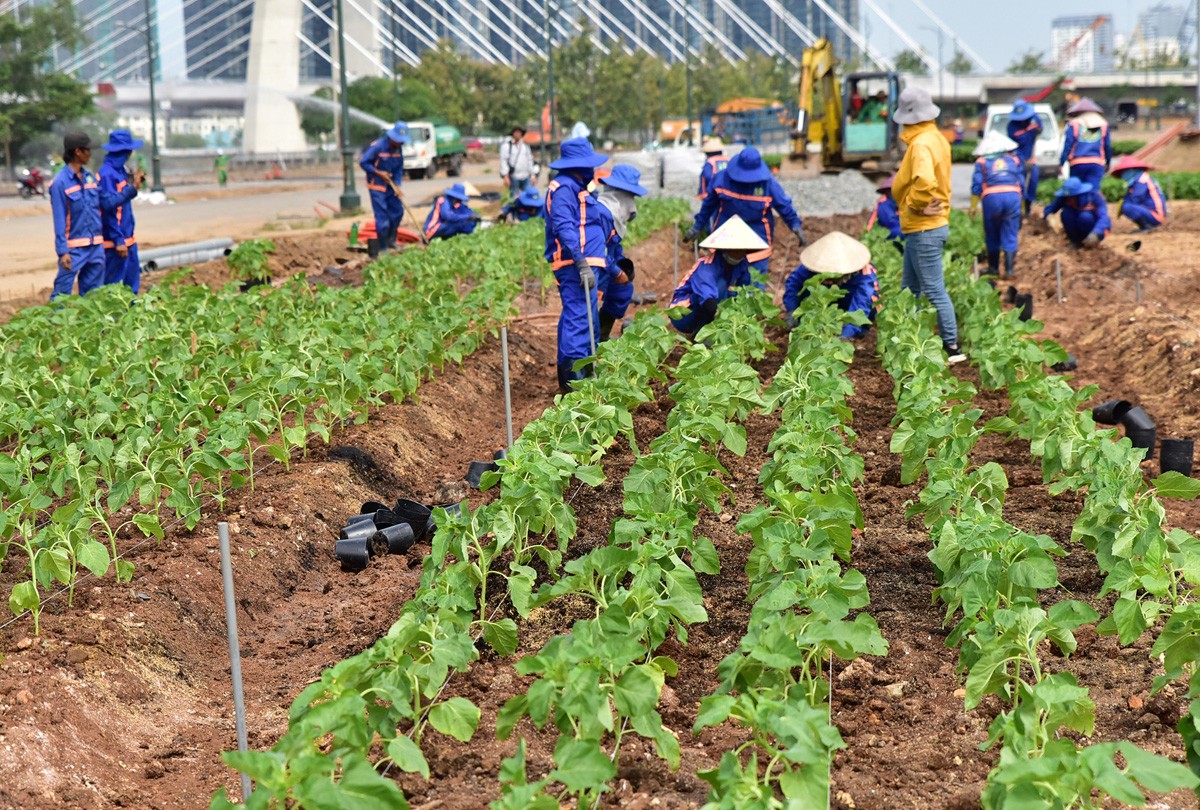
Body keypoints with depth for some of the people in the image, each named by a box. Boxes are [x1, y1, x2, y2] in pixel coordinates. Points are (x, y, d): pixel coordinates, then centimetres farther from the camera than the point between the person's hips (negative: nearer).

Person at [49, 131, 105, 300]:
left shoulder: (91, 177, 10)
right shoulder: (60, 182, -10)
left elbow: (102, 206, 12)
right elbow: (59, 219, -11)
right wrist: (62, 251, -15)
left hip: (96, 246, 7)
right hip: (74, 248, -6)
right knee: (62, 293, -6)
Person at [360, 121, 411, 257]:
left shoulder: (398, 149, 1)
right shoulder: (378, 146, -20)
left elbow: (399, 169, 6)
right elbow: (363, 162, -17)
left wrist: (397, 185, -6)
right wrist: (378, 173, -19)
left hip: (390, 185, 7)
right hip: (377, 186, -7)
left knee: (397, 212, 10)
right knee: (382, 216, -9)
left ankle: (390, 241, 27)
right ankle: (382, 248, -1)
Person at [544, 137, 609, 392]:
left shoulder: (574, 186, 20)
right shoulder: (564, 187, -13)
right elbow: (564, 229, -23)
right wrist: (582, 264, -28)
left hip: (581, 264, 11)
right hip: (574, 265, -11)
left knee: (574, 318, 14)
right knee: (579, 318, -14)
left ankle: (568, 376, 20)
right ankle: (573, 379, -17)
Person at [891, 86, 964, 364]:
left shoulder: (921, 144, -20)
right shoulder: (936, 138, 12)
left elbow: (924, 182, -37)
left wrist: (915, 204, -21)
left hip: (924, 230, -10)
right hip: (923, 228, 10)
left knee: (934, 291, -4)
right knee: (910, 289, 18)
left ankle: (952, 348, 1)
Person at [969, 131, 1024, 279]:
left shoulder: (982, 162, 16)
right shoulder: (1014, 160, 21)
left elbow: (976, 186, 7)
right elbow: (1022, 184, 18)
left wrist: (973, 207, 13)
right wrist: (1021, 206, 27)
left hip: (991, 197, -1)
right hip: (1013, 195, 1)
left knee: (992, 236, 12)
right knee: (1010, 236, 4)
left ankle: (993, 268, 19)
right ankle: (1008, 270, -3)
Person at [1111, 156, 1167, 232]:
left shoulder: (1141, 180, -14)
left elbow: (1134, 200, -19)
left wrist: (1122, 207, -6)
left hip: (1155, 217, -10)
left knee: (1127, 208, -29)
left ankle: (1146, 227, -11)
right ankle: (1144, 227, 11)